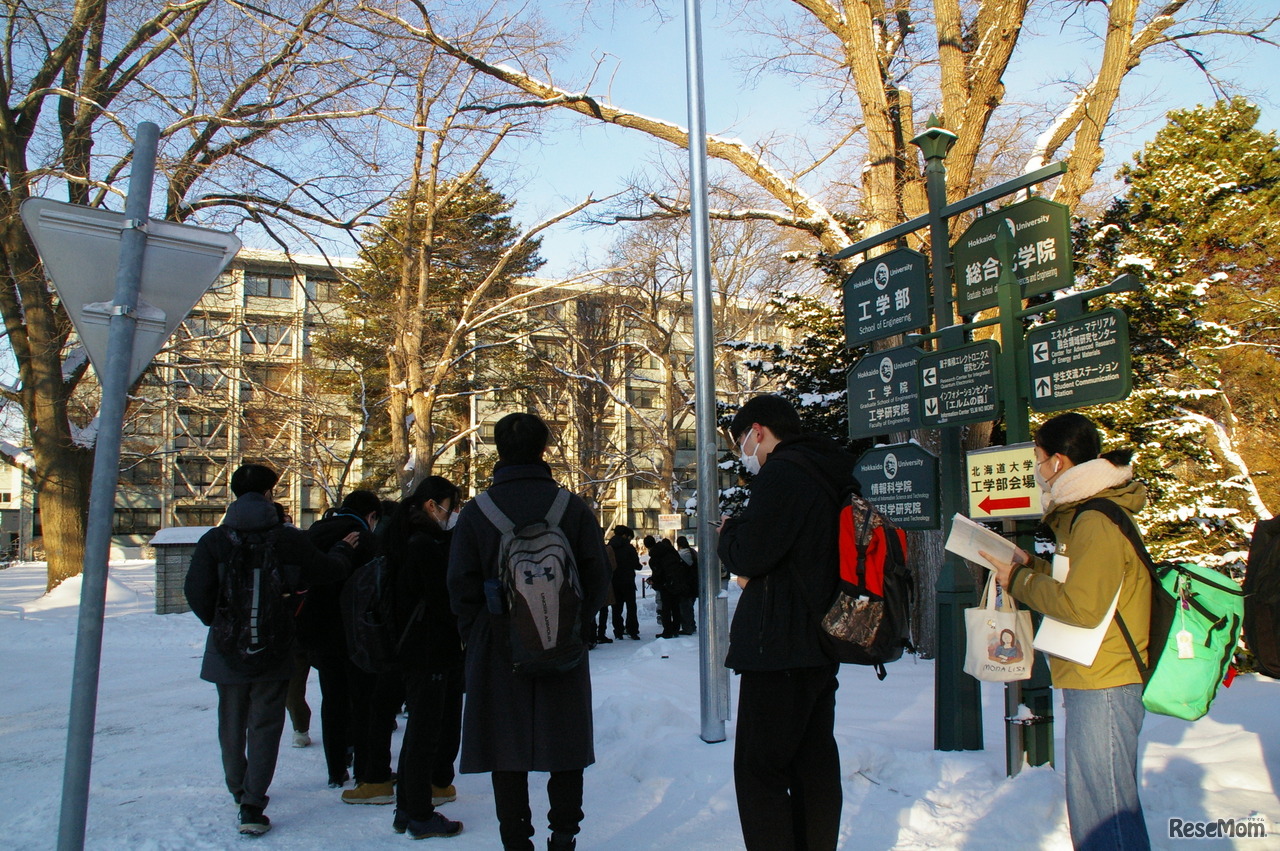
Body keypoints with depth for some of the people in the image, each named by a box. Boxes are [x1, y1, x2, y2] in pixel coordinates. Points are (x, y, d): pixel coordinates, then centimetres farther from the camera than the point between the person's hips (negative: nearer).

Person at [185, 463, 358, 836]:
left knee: (232, 723, 20)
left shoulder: (214, 541, -7)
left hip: (228, 651, 2)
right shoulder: (287, 540, -10)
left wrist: (217, 620, 8)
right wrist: (344, 550, 21)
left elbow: (196, 591, -11)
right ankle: (252, 807, 0)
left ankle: (239, 790, 37)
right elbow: (327, 570, -1)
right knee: (264, 726, 5)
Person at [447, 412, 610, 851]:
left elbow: (461, 586, -3)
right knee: (565, 748, 15)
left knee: (507, 751, 9)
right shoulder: (573, 508, -4)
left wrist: (475, 635, 10)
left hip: (498, 650, 0)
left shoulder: (476, 511, -5)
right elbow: (598, 579, -2)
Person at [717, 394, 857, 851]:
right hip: (823, 643, 10)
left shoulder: (781, 472, -14)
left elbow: (749, 555, -21)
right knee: (814, 762, 16)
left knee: (759, 769, -3)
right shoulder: (836, 475, 15)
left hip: (781, 647, -10)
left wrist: (728, 531, -1)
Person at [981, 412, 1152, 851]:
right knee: (1105, 805, 17)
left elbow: (1083, 605, -25)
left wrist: (1019, 581, -14)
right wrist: (1032, 565, 11)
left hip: (1102, 686, -11)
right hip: (1094, 681, 11)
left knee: (1101, 811, -5)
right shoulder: (1086, 513, 16)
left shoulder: (1097, 522, -17)